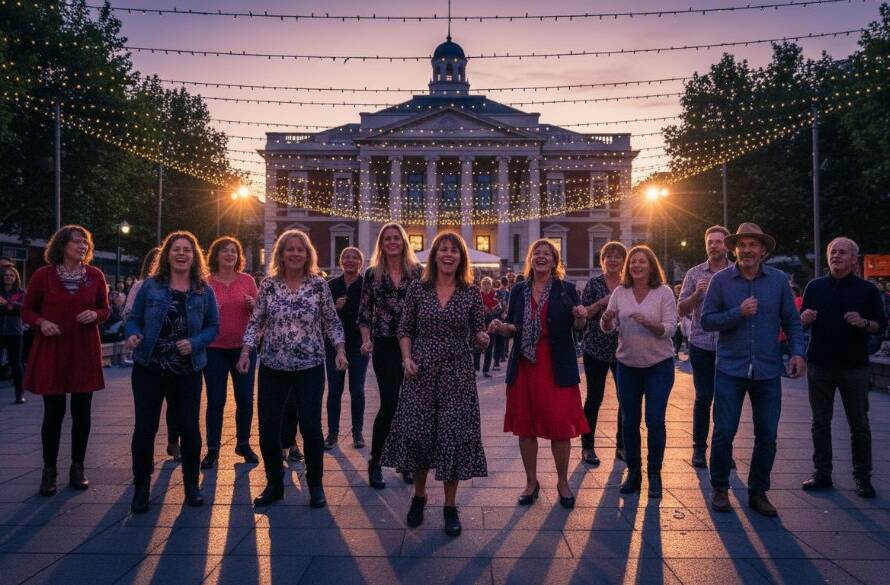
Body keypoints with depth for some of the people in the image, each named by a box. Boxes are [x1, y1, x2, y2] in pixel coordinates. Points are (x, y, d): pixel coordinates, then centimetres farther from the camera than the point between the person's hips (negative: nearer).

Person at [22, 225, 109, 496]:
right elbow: (27, 311, 4)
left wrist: (95, 315, -11)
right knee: (53, 413, 0)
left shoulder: (95, 275, 2)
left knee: (82, 412, 6)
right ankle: (49, 470, 17)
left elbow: (105, 310, 11)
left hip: (85, 352, 2)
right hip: (51, 351, -2)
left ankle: (77, 468, 20)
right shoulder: (43, 275, -3)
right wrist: (41, 322, -16)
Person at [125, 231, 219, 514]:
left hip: (187, 371, 1)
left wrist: (194, 343, -15)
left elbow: (213, 327, 3)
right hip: (149, 368, 0)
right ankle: (141, 488, 20)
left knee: (189, 428, 5)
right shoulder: (150, 286, 2)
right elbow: (134, 318, 4)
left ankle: (191, 485, 24)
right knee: (145, 428, 3)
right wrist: (132, 335, -18)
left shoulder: (204, 291, 3)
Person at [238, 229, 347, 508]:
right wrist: (246, 351, -6)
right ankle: (274, 484, 24)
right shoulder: (268, 285, 2)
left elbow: (332, 321, 3)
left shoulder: (319, 284, -1)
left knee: (311, 426, -5)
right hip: (273, 366, 2)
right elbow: (256, 322, 5)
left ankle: (315, 483, 17)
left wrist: (340, 350, -8)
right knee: (268, 427, 4)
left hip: (310, 367, -2)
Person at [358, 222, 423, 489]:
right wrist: (366, 341, -6)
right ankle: (375, 463, 9)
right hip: (385, 346, -1)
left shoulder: (417, 271, 3)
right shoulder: (372, 274, 4)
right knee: (389, 404, -7)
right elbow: (364, 313, 7)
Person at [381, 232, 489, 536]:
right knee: (416, 432, 3)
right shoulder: (417, 288, 1)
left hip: (457, 373, 0)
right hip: (421, 371, 1)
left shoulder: (472, 293, 1)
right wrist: (407, 358, -8)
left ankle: (450, 505, 18)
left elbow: (477, 334, 5)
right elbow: (405, 329, 6)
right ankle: (419, 495, 29)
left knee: (454, 436, 0)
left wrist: (482, 338, -17)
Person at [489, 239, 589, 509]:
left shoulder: (566, 289, 1)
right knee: (525, 426, 8)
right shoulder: (519, 290, 7)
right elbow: (513, 327, 11)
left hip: (557, 368, -2)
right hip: (524, 366, 2)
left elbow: (578, 326, 1)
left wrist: (580, 317, -21)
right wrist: (501, 327, -10)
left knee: (561, 426, 1)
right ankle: (531, 482, 25)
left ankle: (563, 482, 22)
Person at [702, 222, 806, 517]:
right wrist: (739, 313, -17)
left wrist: (797, 352, -5)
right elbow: (706, 320, -5)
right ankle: (720, 489, 19)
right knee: (724, 432, 1)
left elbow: (792, 321, 8)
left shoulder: (779, 280, 3)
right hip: (730, 369, -2)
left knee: (767, 436, 7)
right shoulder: (721, 280, -2)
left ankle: (758, 492, 24)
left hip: (768, 371, 2)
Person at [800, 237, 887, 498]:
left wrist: (864, 323, -19)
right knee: (820, 423, 8)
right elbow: (801, 323, 12)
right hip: (819, 366, 2)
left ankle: (863, 477, 16)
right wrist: (805, 319, -11)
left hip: (854, 367, -2)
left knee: (859, 425, 5)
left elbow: (881, 324, 1)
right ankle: (822, 474, 17)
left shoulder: (867, 289, 1)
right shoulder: (815, 287, 8)